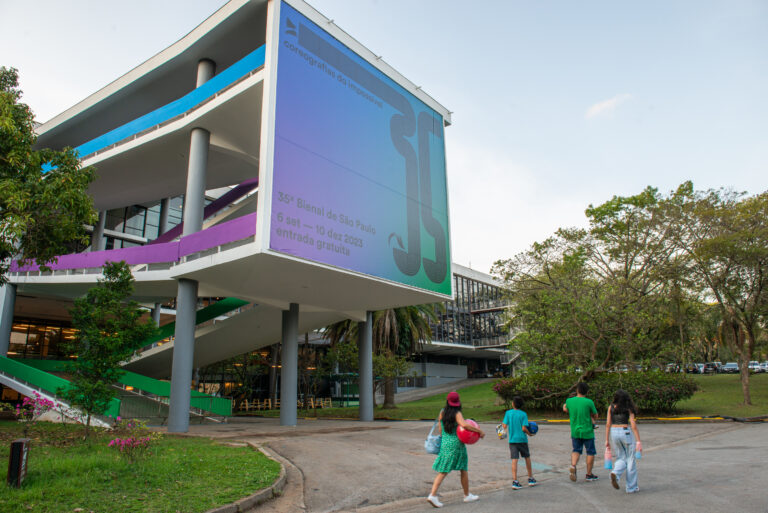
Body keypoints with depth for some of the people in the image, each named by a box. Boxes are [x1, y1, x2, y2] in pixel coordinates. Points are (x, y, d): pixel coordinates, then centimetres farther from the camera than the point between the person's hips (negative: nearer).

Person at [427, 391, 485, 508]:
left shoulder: (442, 413, 4)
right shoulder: (457, 413, -10)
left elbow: (441, 430, 8)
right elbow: (464, 425, -28)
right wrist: (480, 431, -20)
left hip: (444, 444, 4)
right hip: (457, 444, -4)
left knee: (443, 471, 4)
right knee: (463, 470, 13)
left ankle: (433, 495, -9)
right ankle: (467, 495, 25)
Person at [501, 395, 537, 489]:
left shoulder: (508, 413, -2)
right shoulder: (523, 414, -6)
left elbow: (505, 426, -5)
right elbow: (524, 428, -13)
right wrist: (529, 433, 6)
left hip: (512, 440, 1)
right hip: (522, 439, -1)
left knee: (514, 460, -1)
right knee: (527, 458, 17)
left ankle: (515, 481, -6)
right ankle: (530, 479, 27)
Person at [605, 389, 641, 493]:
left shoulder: (611, 407, 5)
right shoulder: (629, 408, -2)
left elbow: (608, 424, 2)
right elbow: (633, 425, -9)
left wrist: (607, 440, 7)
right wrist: (638, 441, -7)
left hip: (613, 433, 3)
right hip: (626, 433, -3)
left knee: (621, 459, 16)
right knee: (631, 461, 10)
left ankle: (615, 474, -13)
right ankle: (631, 487, 14)